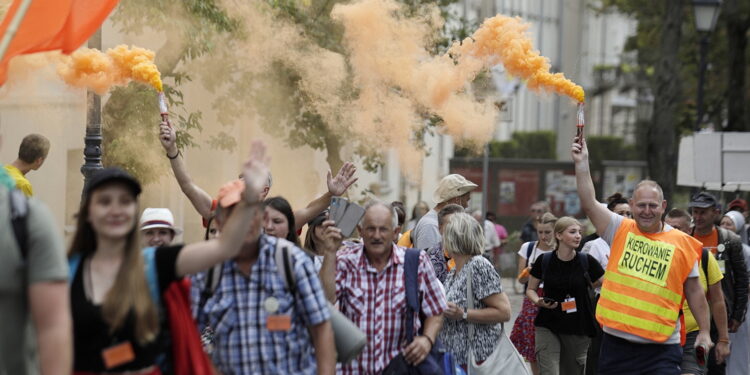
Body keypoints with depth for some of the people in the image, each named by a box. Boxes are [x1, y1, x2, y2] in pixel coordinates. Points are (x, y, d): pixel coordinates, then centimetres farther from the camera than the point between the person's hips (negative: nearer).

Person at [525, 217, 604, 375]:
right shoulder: (544, 261, -3)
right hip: (548, 327, -1)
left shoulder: (587, 261, -3)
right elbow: (530, 289, 8)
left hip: (578, 330, 1)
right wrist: (538, 301, -11)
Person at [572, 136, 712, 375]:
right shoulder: (620, 231, 4)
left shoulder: (683, 243, 3)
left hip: (661, 348, -1)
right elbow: (588, 203, -8)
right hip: (616, 342, 2)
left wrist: (704, 332, 7)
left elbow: (694, 292, 9)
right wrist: (582, 163, -15)